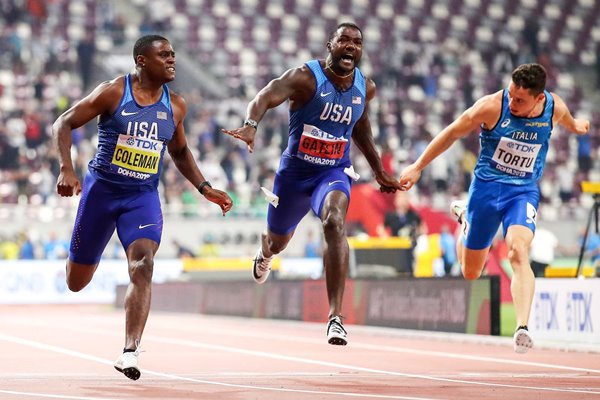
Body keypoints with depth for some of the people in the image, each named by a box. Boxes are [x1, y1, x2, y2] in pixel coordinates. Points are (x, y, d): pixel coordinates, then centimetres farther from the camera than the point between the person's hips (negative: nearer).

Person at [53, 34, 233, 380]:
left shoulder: (175, 106, 4)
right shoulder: (113, 92, -9)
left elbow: (180, 151, 21)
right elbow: (63, 124, -7)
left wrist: (205, 188, 10)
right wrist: (67, 169, -20)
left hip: (143, 196, 2)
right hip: (101, 190, -2)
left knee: (143, 268, -23)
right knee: (76, 282, 10)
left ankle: (130, 352, -24)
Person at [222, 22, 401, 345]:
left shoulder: (365, 88, -2)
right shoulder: (306, 77, -18)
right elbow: (265, 97, -35)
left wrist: (379, 171, 23)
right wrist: (251, 125, -56)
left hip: (334, 172, 1)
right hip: (295, 170, -1)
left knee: (334, 222, -31)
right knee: (278, 240, 20)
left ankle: (336, 317, -34)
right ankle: (265, 253, 64)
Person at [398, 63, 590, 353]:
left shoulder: (555, 108, -10)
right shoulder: (492, 106, -19)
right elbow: (452, 133, -6)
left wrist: (576, 126, 41)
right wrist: (417, 167, -3)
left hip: (524, 191, 0)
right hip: (486, 187, 0)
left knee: (519, 252, -28)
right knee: (470, 272, 12)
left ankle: (522, 328, -36)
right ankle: (465, 218, 44)